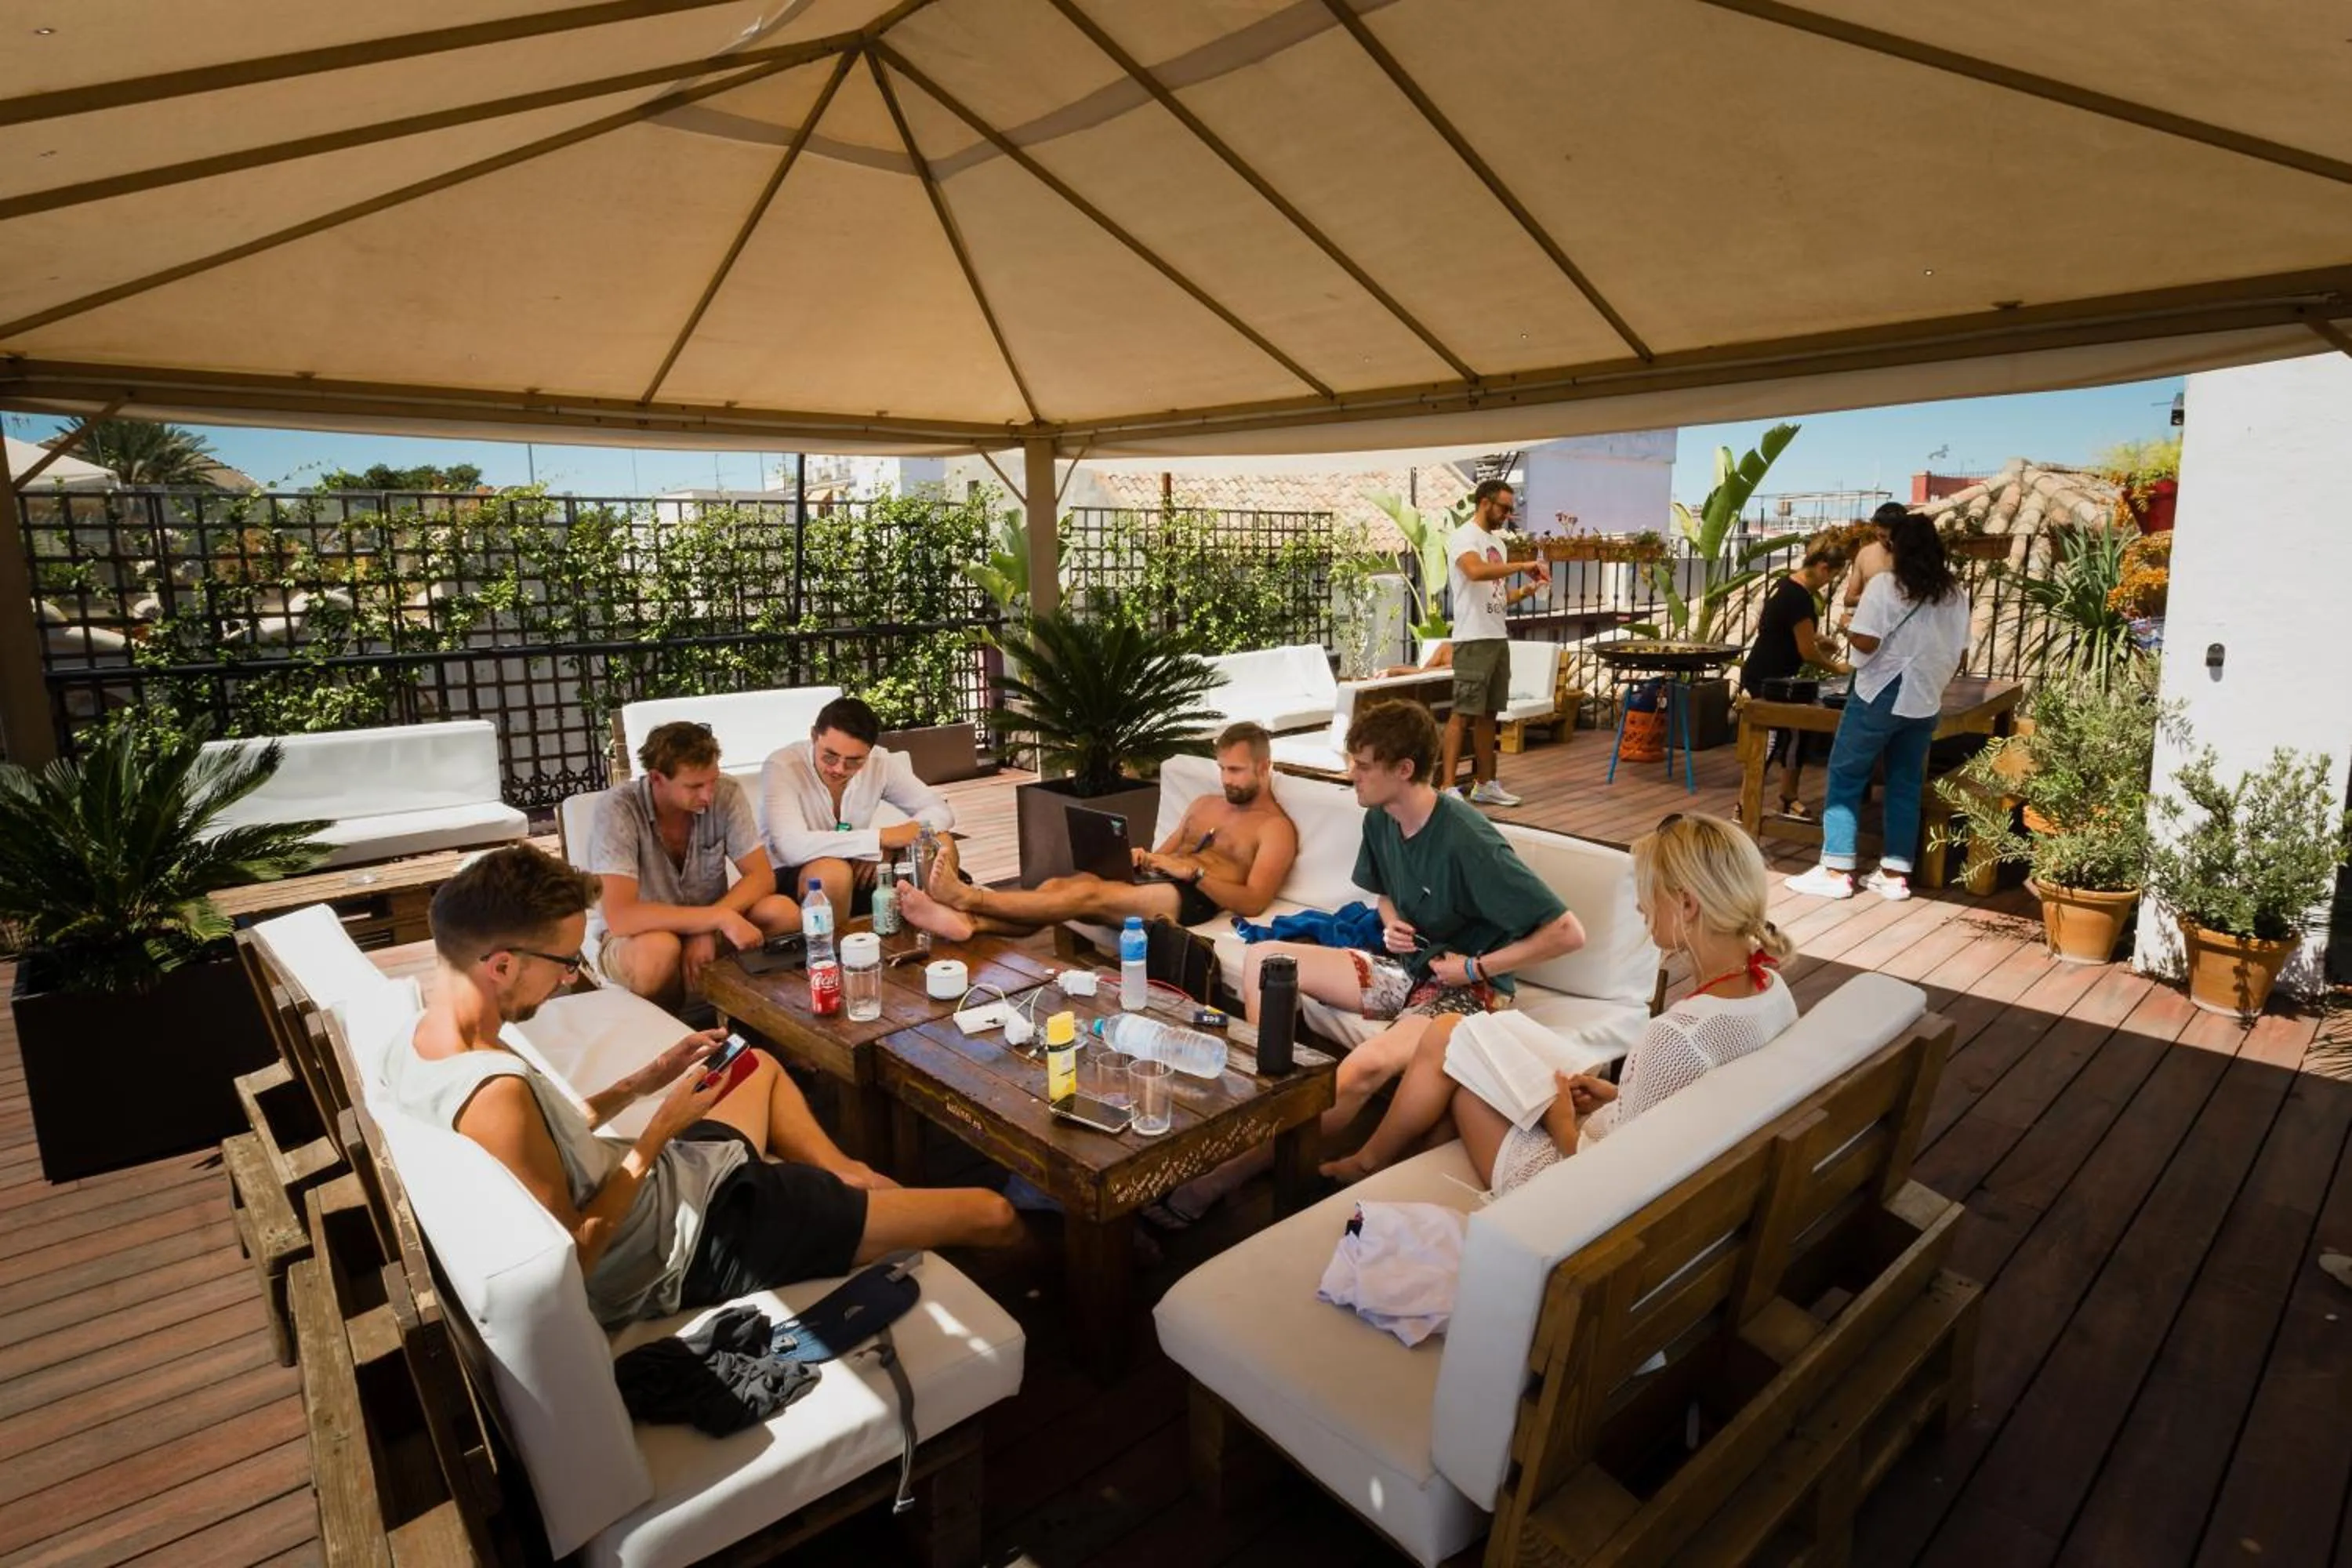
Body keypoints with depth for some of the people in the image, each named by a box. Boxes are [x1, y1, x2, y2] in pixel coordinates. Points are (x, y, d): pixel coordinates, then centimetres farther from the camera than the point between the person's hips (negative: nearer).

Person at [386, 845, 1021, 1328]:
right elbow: (573, 1252, -25)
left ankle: (846, 1180, 28)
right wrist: (659, 1134, -18)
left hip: (657, 1182, 10)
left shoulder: (414, 1049, -2)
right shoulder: (496, 1095, -33)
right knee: (991, 1214, -6)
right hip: (692, 1242, -9)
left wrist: (643, 1083, 3)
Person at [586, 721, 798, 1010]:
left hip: (707, 925, 3)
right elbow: (620, 917, -34)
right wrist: (720, 918, -38)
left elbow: (762, 876, -13)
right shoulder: (620, 810, -25)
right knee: (660, 949, -38)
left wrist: (709, 927, -30)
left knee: (783, 912, -25)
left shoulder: (727, 794, -15)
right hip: (635, 934, -3)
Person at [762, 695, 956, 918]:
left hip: (856, 876, 4)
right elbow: (793, 848, -37)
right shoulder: (781, 767, -23)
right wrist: (880, 838, -33)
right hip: (789, 880, -4)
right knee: (834, 872, -36)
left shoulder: (879, 763, -11)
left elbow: (942, 811, -7)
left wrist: (882, 850, -23)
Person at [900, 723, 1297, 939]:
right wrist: (1143, 859, 2)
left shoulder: (1275, 828, 3)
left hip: (1192, 899, -7)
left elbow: (1253, 903, -10)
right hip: (1151, 883, 7)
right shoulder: (1205, 805, 27)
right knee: (1058, 885, -22)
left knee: (1088, 894, -30)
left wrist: (1194, 871, -17)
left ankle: (970, 898, -39)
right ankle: (968, 921, -44)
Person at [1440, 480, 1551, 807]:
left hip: (1498, 637, 9)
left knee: (1488, 713, 11)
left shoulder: (1495, 542, 19)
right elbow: (1476, 571, -30)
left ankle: (1485, 784, 17)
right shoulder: (1464, 537, -8)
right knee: (1463, 713, -10)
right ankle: (1448, 787, -9)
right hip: (1473, 639, -9)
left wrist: (1523, 591, 4)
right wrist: (1523, 566, -25)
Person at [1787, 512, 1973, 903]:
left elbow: (1866, 642, -18)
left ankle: (1836, 872, 0)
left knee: (1846, 778, 2)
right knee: (1905, 784, 11)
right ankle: (1895, 875, 13)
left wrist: (1848, 632, 2)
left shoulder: (1885, 585, -10)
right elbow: (1960, 655, 11)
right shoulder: (1955, 593, 8)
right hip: (1925, 702, 6)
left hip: (1881, 696, -6)